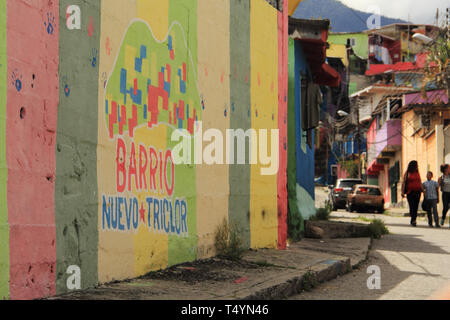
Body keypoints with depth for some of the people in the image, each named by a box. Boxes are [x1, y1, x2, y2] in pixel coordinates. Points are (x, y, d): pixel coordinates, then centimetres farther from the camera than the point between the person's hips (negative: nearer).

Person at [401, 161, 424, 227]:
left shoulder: (417, 173, 14)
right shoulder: (407, 173, 0)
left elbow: (420, 183, 19)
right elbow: (404, 183, -2)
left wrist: (423, 191, 11)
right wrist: (402, 192, -10)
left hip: (417, 192, 5)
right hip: (410, 192, -5)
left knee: (416, 207, 3)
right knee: (412, 206, -13)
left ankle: (413, 221, 11)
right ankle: (414, 220, -20)